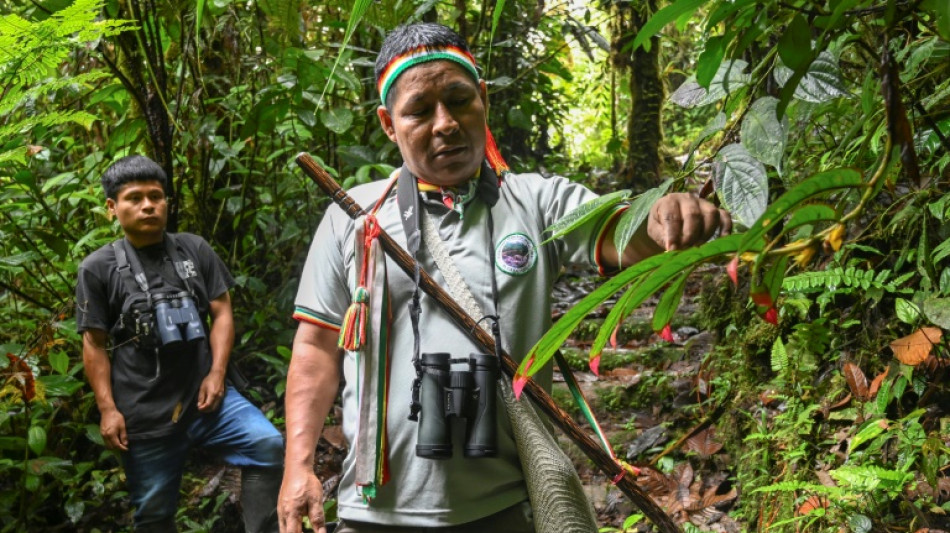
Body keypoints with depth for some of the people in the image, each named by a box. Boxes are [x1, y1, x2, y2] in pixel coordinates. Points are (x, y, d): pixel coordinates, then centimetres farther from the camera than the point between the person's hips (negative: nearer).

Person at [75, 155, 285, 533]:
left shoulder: (195, 250, 6)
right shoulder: (98, 268, 0)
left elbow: (221, 312, 6)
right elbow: (94, 344, 1)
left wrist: (216, 374, -6)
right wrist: (107, 409, -4)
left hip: (203, 393, 2)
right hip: (144, 411, -1)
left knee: (268, 445, -21)